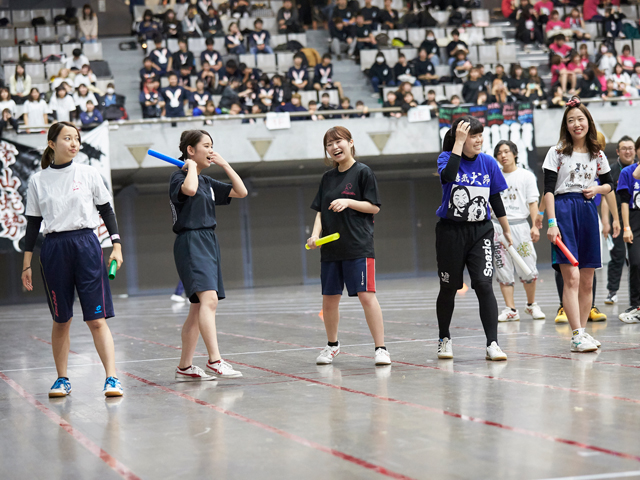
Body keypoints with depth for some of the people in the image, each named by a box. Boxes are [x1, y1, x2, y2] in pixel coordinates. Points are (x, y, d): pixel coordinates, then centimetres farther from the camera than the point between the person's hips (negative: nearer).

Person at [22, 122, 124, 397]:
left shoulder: (89, 174, 4)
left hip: (86, 245, -1)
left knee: (97, 319, -6)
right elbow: (33, 224, 9)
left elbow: (106, 211, 8)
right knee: (61, 320, 7)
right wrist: (27, 264, 6)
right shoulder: (38, 181, 5)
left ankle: (111, 378, -8)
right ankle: (62, 379, 18)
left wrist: (116, 246, -1)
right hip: (53, 249, 1)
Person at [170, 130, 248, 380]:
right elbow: (189, 189, -29)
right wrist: (191, 166, -11)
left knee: (198, 308, 9)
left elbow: (241, 192, 18)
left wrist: (225, 165, 11)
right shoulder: (179, 176, -5)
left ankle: (184, 367, 14)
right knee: (209, 299, -24)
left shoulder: (207, 182, 18)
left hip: (208, 242, 9)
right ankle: (215, 361, -32)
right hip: (191, 242, -9)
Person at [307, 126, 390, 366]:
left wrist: (348, 202, -17)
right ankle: (332, 346, 27)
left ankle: (380, 348, -7)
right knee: (329, 298, 10)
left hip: (358, 246, -6)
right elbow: (320, 211, 15)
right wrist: (315, 234, -1)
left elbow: (374, 207, -5)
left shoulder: (363, 172, -3)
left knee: (366, 295, -11)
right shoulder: (328, 178, 14)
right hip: (330, 247, 6)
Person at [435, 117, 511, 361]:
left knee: (484, 285, -12)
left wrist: (506, 231, 12)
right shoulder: (447, 157, -6)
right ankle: (444, 339, 28)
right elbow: (448, 176, -31)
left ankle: (492, 343, -11)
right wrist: (459, 143, -26)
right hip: (450, 231, -1)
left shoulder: (489, 163, 2)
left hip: (481, 231, 1)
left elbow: (496, 199, 10)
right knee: (449, 288, 10)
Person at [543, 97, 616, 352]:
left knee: (587, 281, 6)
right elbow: (548, 189, -3)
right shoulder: (557, 152, 2)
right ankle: (577, 335, -16)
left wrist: (598, 189, 1)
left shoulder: (598, 155, 12)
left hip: (588, 212, 4)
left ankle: (583, 330, 15)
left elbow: (609, 183, 24)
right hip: (563, 211, -4)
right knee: (571, 277, -13)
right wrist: (552, 223, -12)